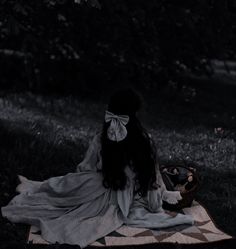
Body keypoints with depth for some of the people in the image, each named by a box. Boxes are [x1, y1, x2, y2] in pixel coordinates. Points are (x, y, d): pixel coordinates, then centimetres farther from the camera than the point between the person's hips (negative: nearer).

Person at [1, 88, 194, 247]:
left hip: (107, 196, 2)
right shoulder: (145, 140, -14)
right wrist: (164, 195, 11)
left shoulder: (101, 139, -13)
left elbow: (86, 169, -3)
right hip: (133, 198, -2)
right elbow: (153, 176, -5)